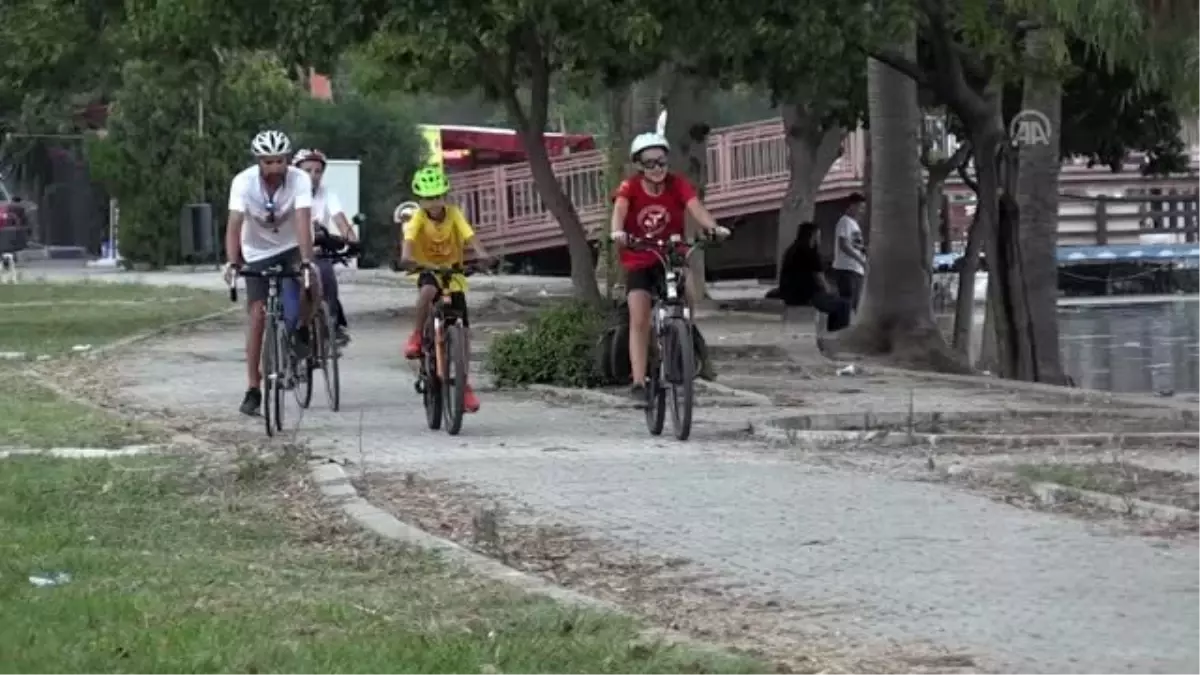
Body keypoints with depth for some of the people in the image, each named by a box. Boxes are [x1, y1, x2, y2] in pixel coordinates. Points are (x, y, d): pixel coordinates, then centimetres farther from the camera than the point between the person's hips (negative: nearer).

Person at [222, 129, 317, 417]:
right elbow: (234, 225, -31)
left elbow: (303, 221, -34)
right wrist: (232, 262, -45)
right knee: (257, 317, -7)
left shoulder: (299, 180, -24)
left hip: (291, 248, 0)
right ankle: (253, 390, -1)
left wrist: (306, 260, -46)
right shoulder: (243, 182, -23)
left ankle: (299, 334, 1)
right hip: (258, 253, 0)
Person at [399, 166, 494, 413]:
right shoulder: (418, 218, -14)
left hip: (453, 274, 2)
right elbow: (409, 240, -31)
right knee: (428, 290, -40)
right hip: (428, 271, -2)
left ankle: (463, 384, 7)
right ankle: (417, 336, -19)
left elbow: (469, 236, -25)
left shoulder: (453, 214, -11)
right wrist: (407, 257, -53)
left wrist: (481, 253, -45)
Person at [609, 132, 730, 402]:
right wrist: (618, 231, -54)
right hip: (639, 262, -1)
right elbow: (620, 209, -32)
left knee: (686, 297, -22)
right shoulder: (630, 187, -13)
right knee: (639, 321, -12)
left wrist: (713, 227, -47)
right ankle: (638, 383, -11)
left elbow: (696, 207, -27)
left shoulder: (678, 184, -11)